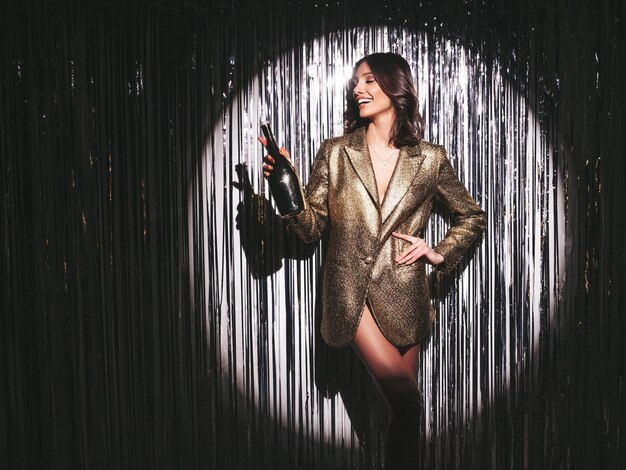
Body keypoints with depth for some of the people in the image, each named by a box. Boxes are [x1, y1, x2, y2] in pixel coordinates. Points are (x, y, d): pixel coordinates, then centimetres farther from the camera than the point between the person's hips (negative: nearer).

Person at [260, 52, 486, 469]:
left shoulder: (430, 159, 5)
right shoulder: (336, 153, 3)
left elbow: (472, 217, 16)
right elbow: (312, 228, 0)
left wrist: (439, 253, 2)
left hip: (404, 293, 2)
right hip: (352, 290, -1)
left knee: (404, 409, 9)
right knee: (405, 398, -14)